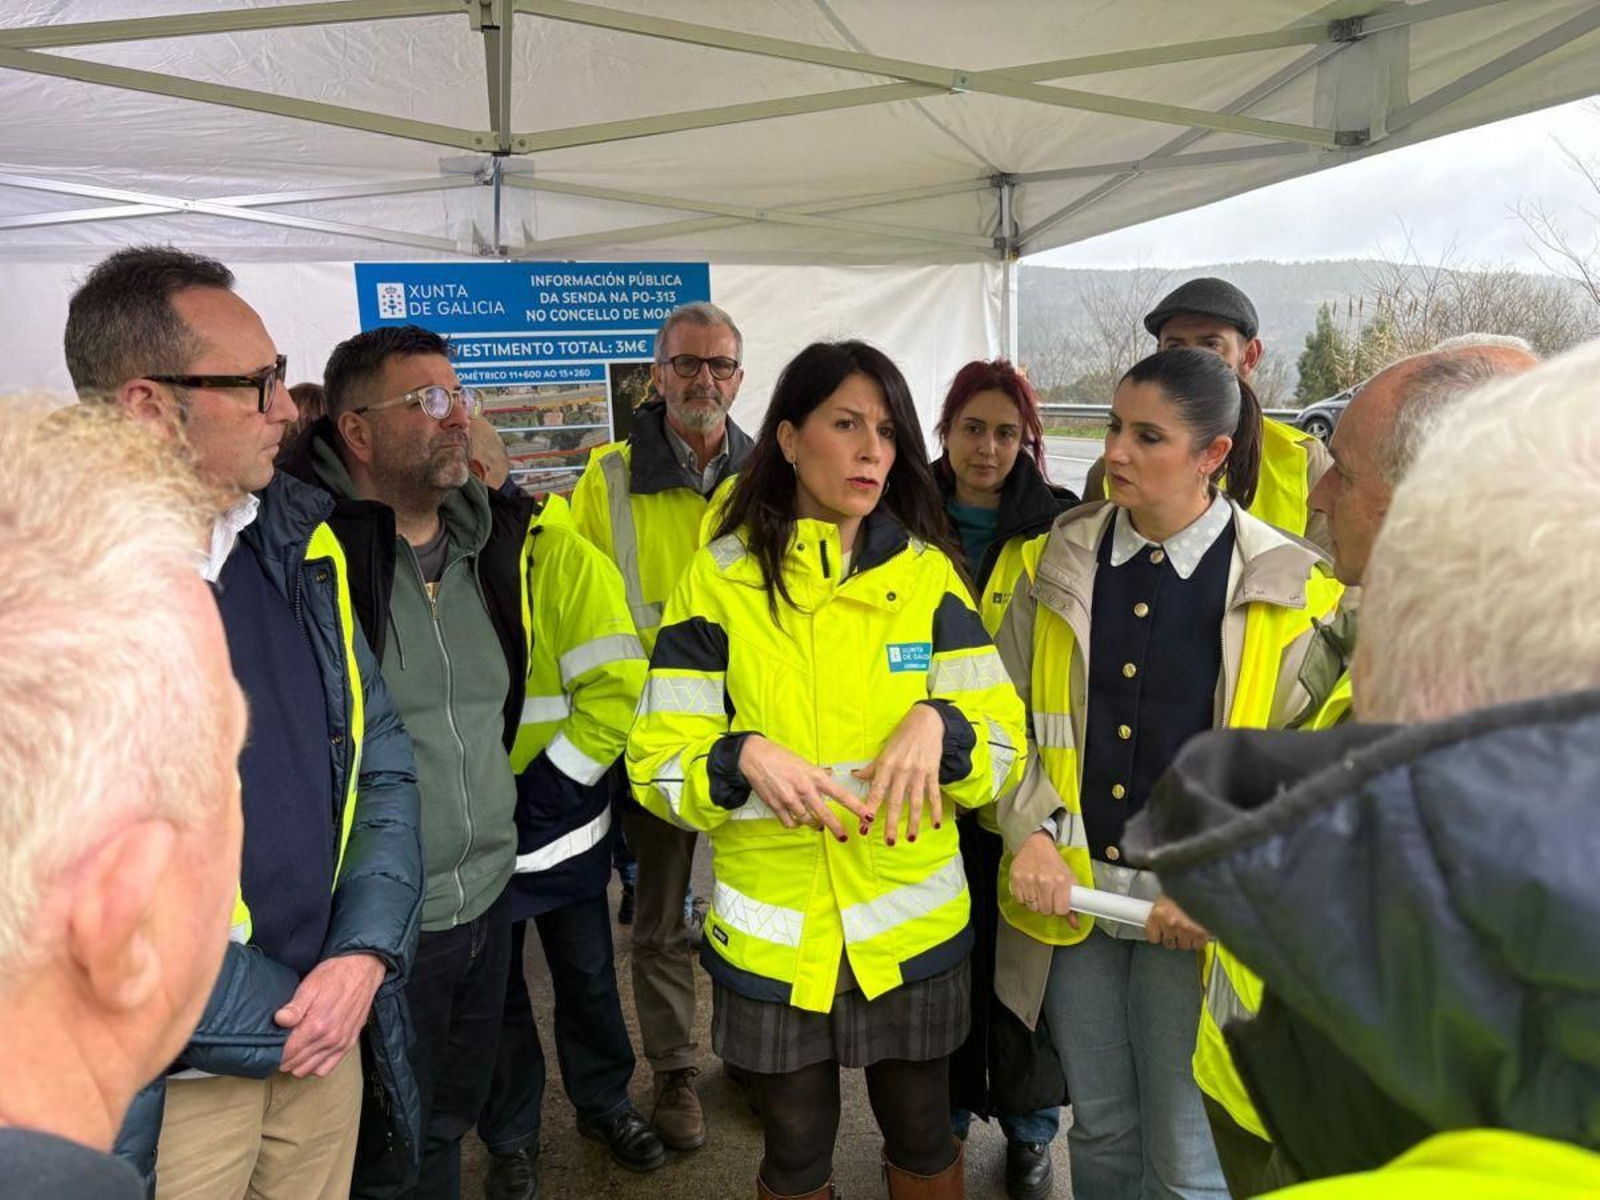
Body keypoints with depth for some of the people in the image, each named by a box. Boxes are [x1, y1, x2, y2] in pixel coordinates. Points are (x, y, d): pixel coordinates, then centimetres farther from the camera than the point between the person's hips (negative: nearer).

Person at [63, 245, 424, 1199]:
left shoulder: (299, 539, 1)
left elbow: (382, 755, 5)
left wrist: (364, 955, -6)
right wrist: (259, 1026, -14)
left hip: (328, 1025, 6)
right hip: (170, 1075, -5)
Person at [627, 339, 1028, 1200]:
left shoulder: (928, 576, -2)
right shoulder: (720, 580, -7)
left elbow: (1004, 750, -4)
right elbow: (658, 766, -9)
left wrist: (938, 724, -24)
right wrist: (744, 758, -28)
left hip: (912, 927, 2)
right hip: (772, 937, -1)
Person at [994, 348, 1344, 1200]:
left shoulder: (1284, 591, -6)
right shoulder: (1054, 565, 2)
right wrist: (1030, 832, -8)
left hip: (1197, 909, -3)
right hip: (1069, 889, 3)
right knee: (1099, 1129, 18)